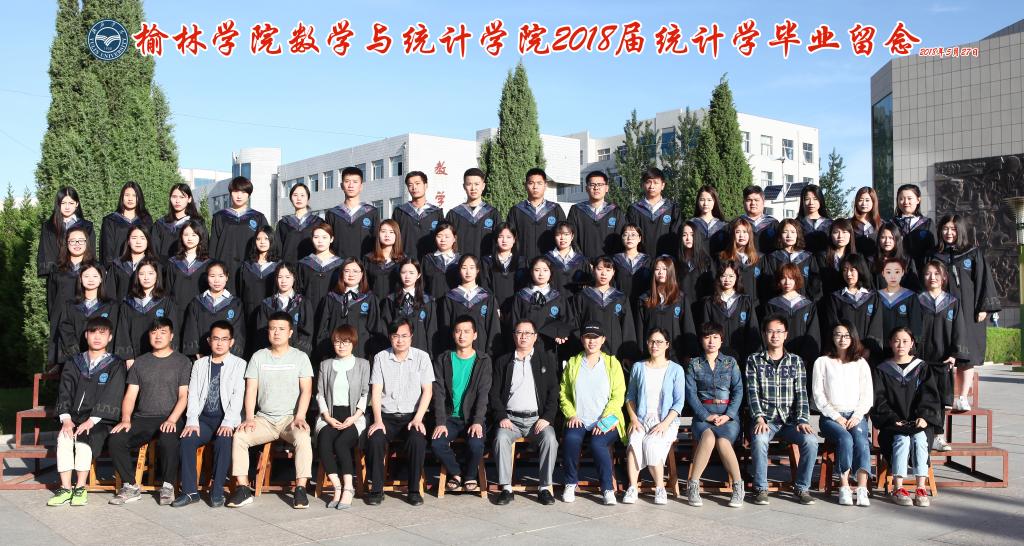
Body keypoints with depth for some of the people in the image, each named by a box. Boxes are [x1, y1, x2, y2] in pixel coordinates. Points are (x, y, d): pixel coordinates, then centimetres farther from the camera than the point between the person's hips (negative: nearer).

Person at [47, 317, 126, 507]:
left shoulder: (115, 365, 5)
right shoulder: (74, 363, 17)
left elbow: (110, 397, -6)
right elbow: (64, 392, 9)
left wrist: (91, 421, -18)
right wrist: (66, 418, -9)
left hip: (100, 420, -3)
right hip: (74, 417, 3)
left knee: (84, 438, -31)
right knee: (64, 438, -26)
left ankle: (80, 488, -23)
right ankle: (65, 488, -22)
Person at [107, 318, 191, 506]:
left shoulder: (182, 362, 8)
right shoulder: (140, 362, 18)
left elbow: (184, 395, 0)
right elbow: (130, 395, 13)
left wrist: (172, 420, -15)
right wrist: (126, 420, -5)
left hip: (170, 419, -4)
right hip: (142, 418, 4)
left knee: (167, 441, -36)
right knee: (115, 440, -22)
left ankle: (168, 486, -15)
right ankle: (131, 487, -8)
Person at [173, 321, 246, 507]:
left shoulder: (239, 364, 6)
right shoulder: (199, 364, 16)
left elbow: (238, 396, -6)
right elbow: (193, 395, 7)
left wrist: (228, 422, -19)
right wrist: (192, 421, -10)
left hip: (226, 419, -3)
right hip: (204, 419, 3)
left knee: (224, 440, -32)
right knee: (186, 439, -25)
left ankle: (217, 491, -21)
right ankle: (190, 491, -19)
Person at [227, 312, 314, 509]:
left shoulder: (300, 357, 4)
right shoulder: (258, 357, 9)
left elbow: (306, 390, -4)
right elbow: (251, 389, 3)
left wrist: (300, 417, -18)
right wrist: (249, 418, -10)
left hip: (290, 417, -2)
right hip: (264, 418, 3)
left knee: (303, 438, -33)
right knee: (239, 436, -23)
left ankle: (300, 489, -27)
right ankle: (243, 489, -19)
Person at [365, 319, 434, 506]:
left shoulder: (422, 357, 2)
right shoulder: (380, 358, 5)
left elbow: (427, 390, -1)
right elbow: (376, 392, 0)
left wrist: (418, 419, -13)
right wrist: (378, 420, -13)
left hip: (412, 416, -1)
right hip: (386, 416, 1)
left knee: (417, 440, -31)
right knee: (374, 439, -29)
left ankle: (414, 490, -15)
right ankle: (377, 489, -13)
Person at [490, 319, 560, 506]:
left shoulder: (546, 360, 12)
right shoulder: (503, 362, 14)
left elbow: (553, 392, 5)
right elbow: (494, 393, 9)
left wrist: (546, 418, -8)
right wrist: (502, 417, -7)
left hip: (537, 418, 0)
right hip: (510, 418, 0)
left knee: (550, 439, -30)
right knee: (501, 438, -30)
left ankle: (544, 487, -19)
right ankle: (506, 488, -22)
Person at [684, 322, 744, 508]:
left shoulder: (730, 362, 13)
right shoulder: (694, 364, 11)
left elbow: (738, 390, 4)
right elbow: (691, 393, 1)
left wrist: (727, 415, -11)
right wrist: (707, 416, -12)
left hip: (728, 415, 0)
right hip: (702, 414, 0)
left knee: (723, 441, -32)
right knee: (708, 436, -34)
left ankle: (737, 486, -20)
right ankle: (693, 486, -26)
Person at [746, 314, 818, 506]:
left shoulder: (796, 361, 12)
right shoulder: (754, 360, 7)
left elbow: (801, 393, 4)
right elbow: (752, 393, -3)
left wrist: (802, 420, -11)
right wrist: (759, 418, -17)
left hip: (790, 419, 2)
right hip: (765, 419, -2)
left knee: (811, 440, -26)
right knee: (759, 439, -34)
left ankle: (801, 487, -7)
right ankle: (760, 488, -16)